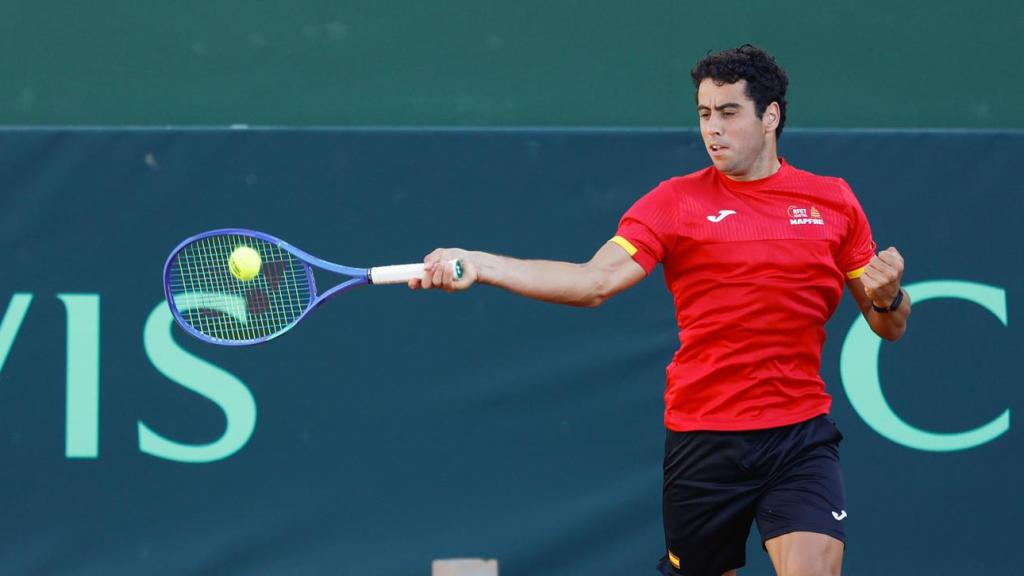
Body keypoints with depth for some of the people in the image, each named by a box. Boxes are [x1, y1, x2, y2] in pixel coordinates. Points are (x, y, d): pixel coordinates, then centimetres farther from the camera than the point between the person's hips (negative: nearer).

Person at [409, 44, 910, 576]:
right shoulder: (677, 202, 0)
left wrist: (887, 297, -12)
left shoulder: (833, 201, 7)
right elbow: (595, 281, -13)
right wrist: (477, 265, -26)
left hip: (801, 438, 1)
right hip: (703, 438, 0)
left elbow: (889, 328, 13)